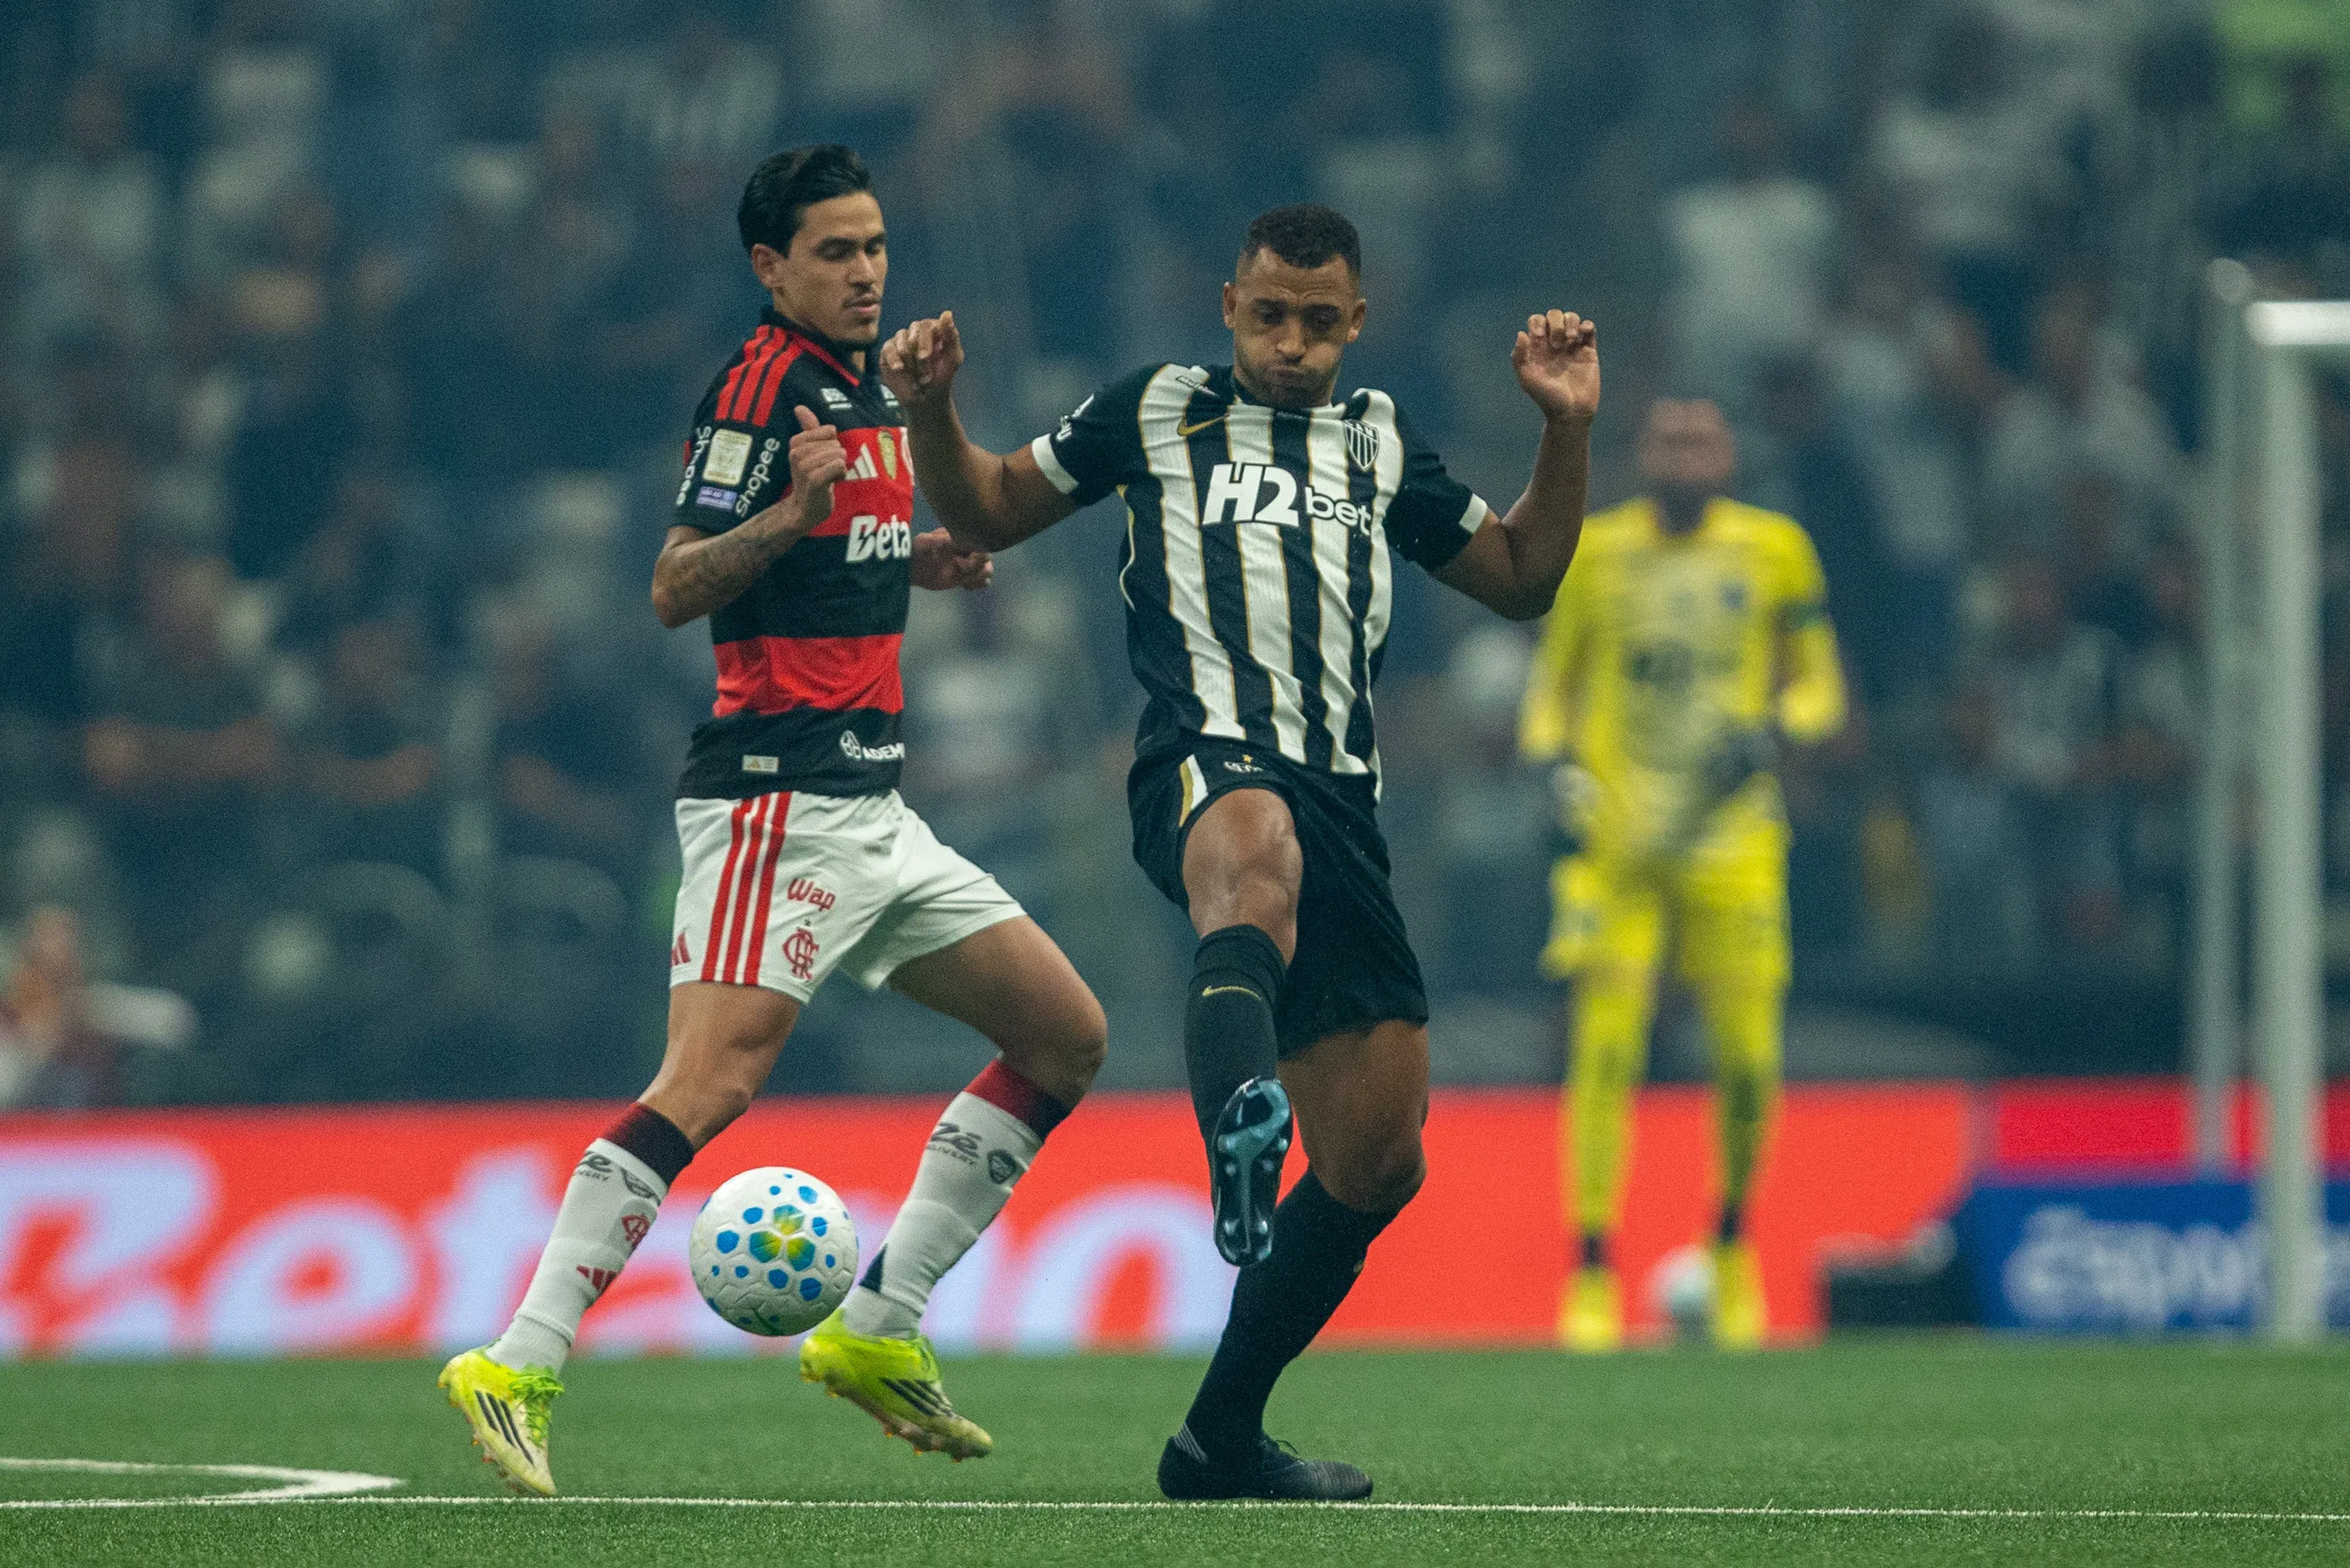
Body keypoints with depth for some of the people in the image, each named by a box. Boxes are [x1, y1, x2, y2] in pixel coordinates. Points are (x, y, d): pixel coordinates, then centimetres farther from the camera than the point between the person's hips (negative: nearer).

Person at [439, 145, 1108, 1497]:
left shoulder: (870, 384, 18)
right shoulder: (764, 383, -10)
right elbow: (677, 588, -16)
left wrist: (919, 560, 15)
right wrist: (792, 513, -31)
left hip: (871, 805, 9)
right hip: (777, 794, -9)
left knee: (1068, 1039, 8)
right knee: (714, 1081, -22)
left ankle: (878, 1331, 10)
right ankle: (519, 1367, -22)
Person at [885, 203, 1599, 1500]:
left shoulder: (1380, 445, 26)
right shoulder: (1155, 413, 17)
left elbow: (1520, 578, 32)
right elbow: (986, 515, 23)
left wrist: (1567, 431, 18)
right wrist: (931, 411, 4)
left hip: (1343, 801, 6)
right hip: (1204, 762, -6)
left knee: (1378, 1162, 5)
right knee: (1258, 845, -45)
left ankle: (1222, 1438, 20)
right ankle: (1238, 1124, -77)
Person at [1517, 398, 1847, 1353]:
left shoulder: (1773, 551, 5)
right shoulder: (1595, 551, 6)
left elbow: (1818, 686, 11)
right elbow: (1551, 684, 15)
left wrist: (1770, 734, -9)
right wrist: (1559, 766, -3)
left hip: (1729, 840, 0)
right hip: (1615, 839, 0)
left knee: (1748, 1058, -4)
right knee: (1605, 1049, -12)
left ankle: (1733, 1241, 24)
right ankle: (1592, 1275, -7)